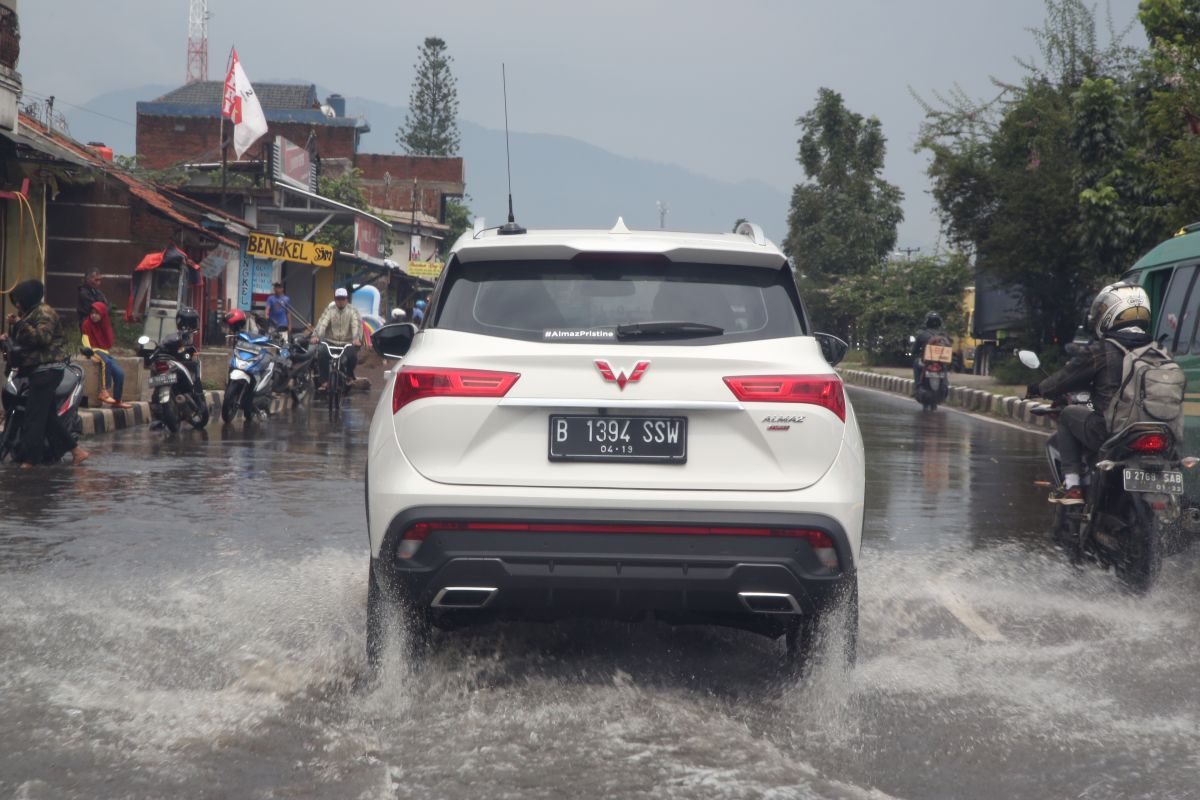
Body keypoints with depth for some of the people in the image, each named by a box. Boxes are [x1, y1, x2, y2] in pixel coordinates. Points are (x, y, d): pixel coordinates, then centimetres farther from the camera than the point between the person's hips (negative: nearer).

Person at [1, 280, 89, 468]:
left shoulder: (44, 313, -10)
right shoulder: (29, 313, 21)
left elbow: (42, 337, -23)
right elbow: (22, 339, 25)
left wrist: (20, 324, -23)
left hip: (47, 369, -11)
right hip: (39, 370, 11)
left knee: (35, 415, -11)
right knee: (47, 414, 11)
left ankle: (30, 458, -11)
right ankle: (76, 450, 12)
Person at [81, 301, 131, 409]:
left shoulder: (106, 325, 16)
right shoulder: (87, 324, 3)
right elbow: (86, 340, -7)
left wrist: (105, 351, -2)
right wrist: (91, 353, -21)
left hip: (104, 352, 5)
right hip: (94, 352, -5)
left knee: (120, 373, -16)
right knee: (106, 361, -38)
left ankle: (117, 400, -5)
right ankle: (104, 392, -42)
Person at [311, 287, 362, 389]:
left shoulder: (352, 311, 2)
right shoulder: (329, 310, 4)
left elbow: (357, 325, -14)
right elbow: (322, 323, -11)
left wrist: (357, 338, -34)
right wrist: (316, 336, -30)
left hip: (348, 343, -1)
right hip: (330, 342, 1)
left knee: (352, 355, -29)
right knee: (321, 354, -26)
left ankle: (350, 376, 3)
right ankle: (324, 381, -13)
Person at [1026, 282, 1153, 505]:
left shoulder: (1099, 351, -8)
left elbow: (1067, 377, 4)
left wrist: (1038, 388, 25)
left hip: (1108, 431, -6)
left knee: (1068, 415, 20)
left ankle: (1071, 485, 11)